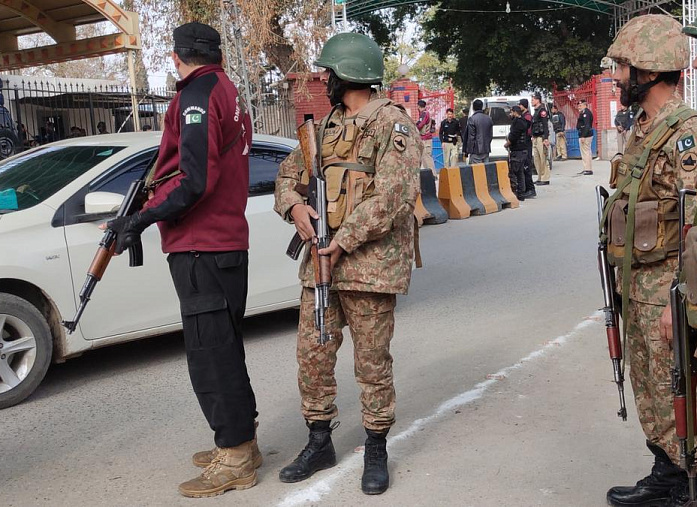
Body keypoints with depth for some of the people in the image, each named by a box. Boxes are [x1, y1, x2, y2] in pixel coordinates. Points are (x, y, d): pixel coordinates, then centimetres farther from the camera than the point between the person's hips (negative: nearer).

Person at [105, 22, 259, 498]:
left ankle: (235, 460, 4)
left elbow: (195, 180, -22)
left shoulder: (197, 95, -12)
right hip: (229, 241, 10)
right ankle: (241, 442, 28)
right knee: (223, 349, 17)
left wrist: (142, 218, -19)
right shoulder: (230, 93, 17)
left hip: (202, 248, -10)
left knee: (211, 354, -4)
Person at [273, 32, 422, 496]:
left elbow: (391, 196, -18)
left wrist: (344, 242, -18)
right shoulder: (328, 126, 16)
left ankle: (377, 450, 19)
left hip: (370, 263, -7)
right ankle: (320, 443, 25)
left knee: (372, 362, 3)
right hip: (321, 260, 7)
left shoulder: (393, 125, -8)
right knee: (312, 354, 9)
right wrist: (295, 205, -2)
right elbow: (290, 171, 21)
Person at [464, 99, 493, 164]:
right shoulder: (489, 119, 10)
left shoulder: (472, 119, -10)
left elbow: (471, 136, -12)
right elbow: (491, 135, 15)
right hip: (486, 150, 6)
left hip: (476, 151, -6)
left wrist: (467, 151, -6)